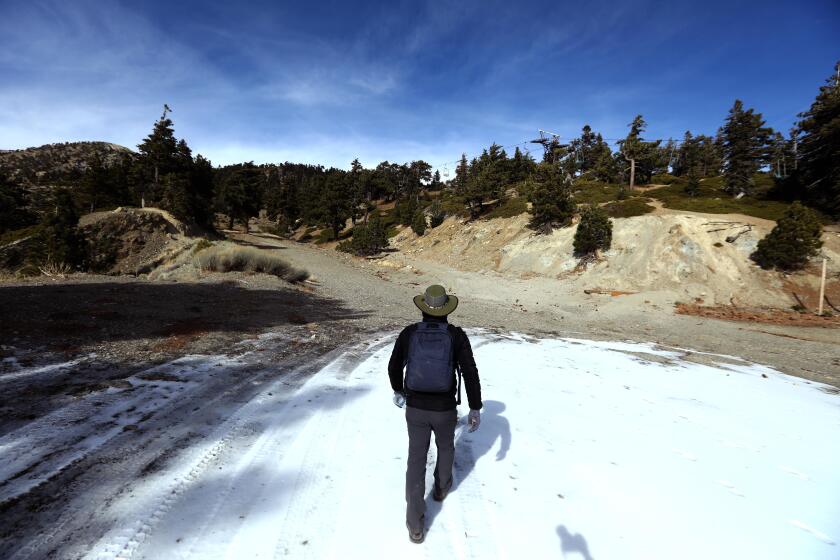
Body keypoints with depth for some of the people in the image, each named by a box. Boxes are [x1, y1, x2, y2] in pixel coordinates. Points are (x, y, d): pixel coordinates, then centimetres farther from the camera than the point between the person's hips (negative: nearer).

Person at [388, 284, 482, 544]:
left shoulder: (408, 333, -11)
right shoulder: (456, 335, -16)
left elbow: (394, 367, -1)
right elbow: (470, 374, -17)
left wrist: (397, 390, 19)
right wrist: (475, 408, -5)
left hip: (415, 407, 1)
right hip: (445, 409, 0)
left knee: (416, 460, 15)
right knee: (446, 446, 31)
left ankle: (415, 524, 18)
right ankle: (441, 486, 55)